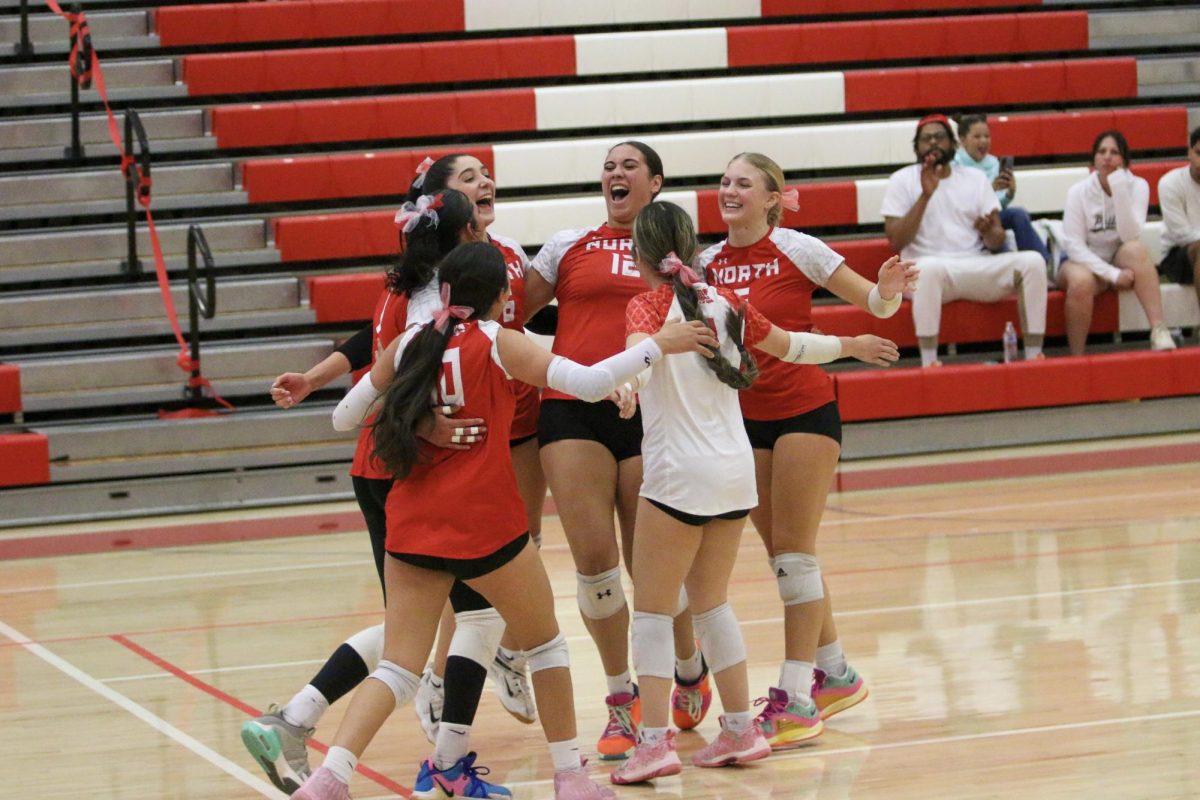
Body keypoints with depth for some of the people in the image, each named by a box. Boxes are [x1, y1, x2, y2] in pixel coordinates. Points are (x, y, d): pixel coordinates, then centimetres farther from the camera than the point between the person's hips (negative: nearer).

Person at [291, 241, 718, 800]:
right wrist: (659, 345, -5)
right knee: (544, 642, 18)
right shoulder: (496, 342, -4)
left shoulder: (409, 343, 8)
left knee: (399, 666, 4)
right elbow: (588, 382, -14)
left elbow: (343, 417, 13)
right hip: (483, 524, -4)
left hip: (410, 524, 4)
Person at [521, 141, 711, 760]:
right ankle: (623, 702, 6)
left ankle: (691, 670, 29)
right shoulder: (568, 248, 13)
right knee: (593, 557, -8)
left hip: (648, 411, 0)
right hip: (574, 411, 0)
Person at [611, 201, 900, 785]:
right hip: (736, 470, 6)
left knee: (653, 609, 0)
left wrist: (625, 386, -50)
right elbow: (791, 345, 24)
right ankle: (741, 730, 19)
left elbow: (639, 351, -29)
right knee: (710, 603, 18)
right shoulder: (724, 303, 10)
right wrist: (852, 345, 42)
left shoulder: (649, 304, -6)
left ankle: (655, 742, -7)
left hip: (678, 475, -6)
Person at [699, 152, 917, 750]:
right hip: (745, 420, 6)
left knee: (794, 552, -8)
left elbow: (874, 302, -7)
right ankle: (834, 673, 27)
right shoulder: (708, 263, 3)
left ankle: (795, 700, -7)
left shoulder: (795, 251, -9)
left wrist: (886, 294, -30)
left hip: (804, 413, -6)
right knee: (781, 554, 11)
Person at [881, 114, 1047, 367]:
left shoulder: (975, 178, 14)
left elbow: (998, 242, 8)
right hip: (929, 271, -4)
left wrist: (989, 232, -17)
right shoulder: (902, 181, 5)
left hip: (978, 267, 4)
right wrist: (925, 195, -15)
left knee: (1033, 261, -21)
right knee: (930, 268, -41)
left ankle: (1034, 357, -20)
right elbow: (896, 241, -8)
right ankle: (929, 363, -37)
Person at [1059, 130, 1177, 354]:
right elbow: (1073, 245, -15)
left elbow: (1130, 236, -20)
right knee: (1081, 281, -37)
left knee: (1135, 249, -33)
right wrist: (1112, 274, -25)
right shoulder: (1079, 192, -10)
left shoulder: (1137, 186, -7)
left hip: (1120, 260, 1)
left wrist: (1120, 192, -29)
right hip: (1085, 262, -1)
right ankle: (1077, 359, -24)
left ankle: (1158, 330, -40)